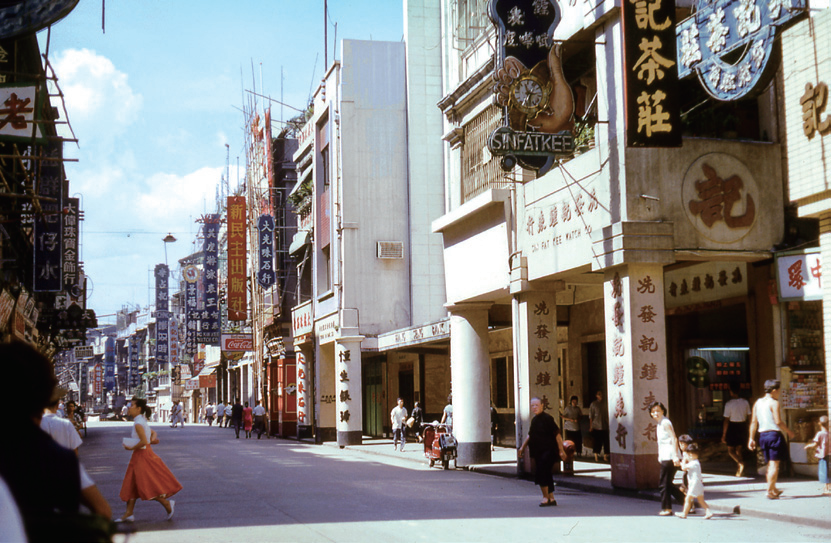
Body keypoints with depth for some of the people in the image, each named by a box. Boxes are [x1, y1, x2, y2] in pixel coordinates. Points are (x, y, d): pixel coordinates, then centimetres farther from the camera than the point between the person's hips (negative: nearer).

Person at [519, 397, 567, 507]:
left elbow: (557, 435, -13)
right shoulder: (534, 420, 12)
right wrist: (523, 447, 22)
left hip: (548, 451, -8)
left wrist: (561, 450, -15)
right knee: (546, 474, 10)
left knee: (540, 473, -14)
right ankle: (551, 499, 18)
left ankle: (545, 497, -2)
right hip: (538, 452, 8)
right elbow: (530, 435, 25)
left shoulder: (547, 418, -12)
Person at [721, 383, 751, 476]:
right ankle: (739, 470, 16)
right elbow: (749, 417, 3)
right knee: (739, 449, 17)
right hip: (742, 426, 5)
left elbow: (726, 421, -13)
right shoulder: (745, 402, 0)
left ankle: (740, 463, -18)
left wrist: (723, 435, -7)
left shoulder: (728, 404, -14)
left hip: (733, 427, -5)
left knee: (730, 450, 7)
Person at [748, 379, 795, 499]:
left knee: (770, 464, 18)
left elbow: (753, 422, 8)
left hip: (763, 435, 7)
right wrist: (789, 432, -4)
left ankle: (774, 489, 28)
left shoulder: (758, 402, 10)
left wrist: (751, 438, 10)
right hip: (774, 434, -7)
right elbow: (778, 422, -17)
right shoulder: (774, 403, -11)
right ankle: (770, 492, -5)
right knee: (774, 464, -3)